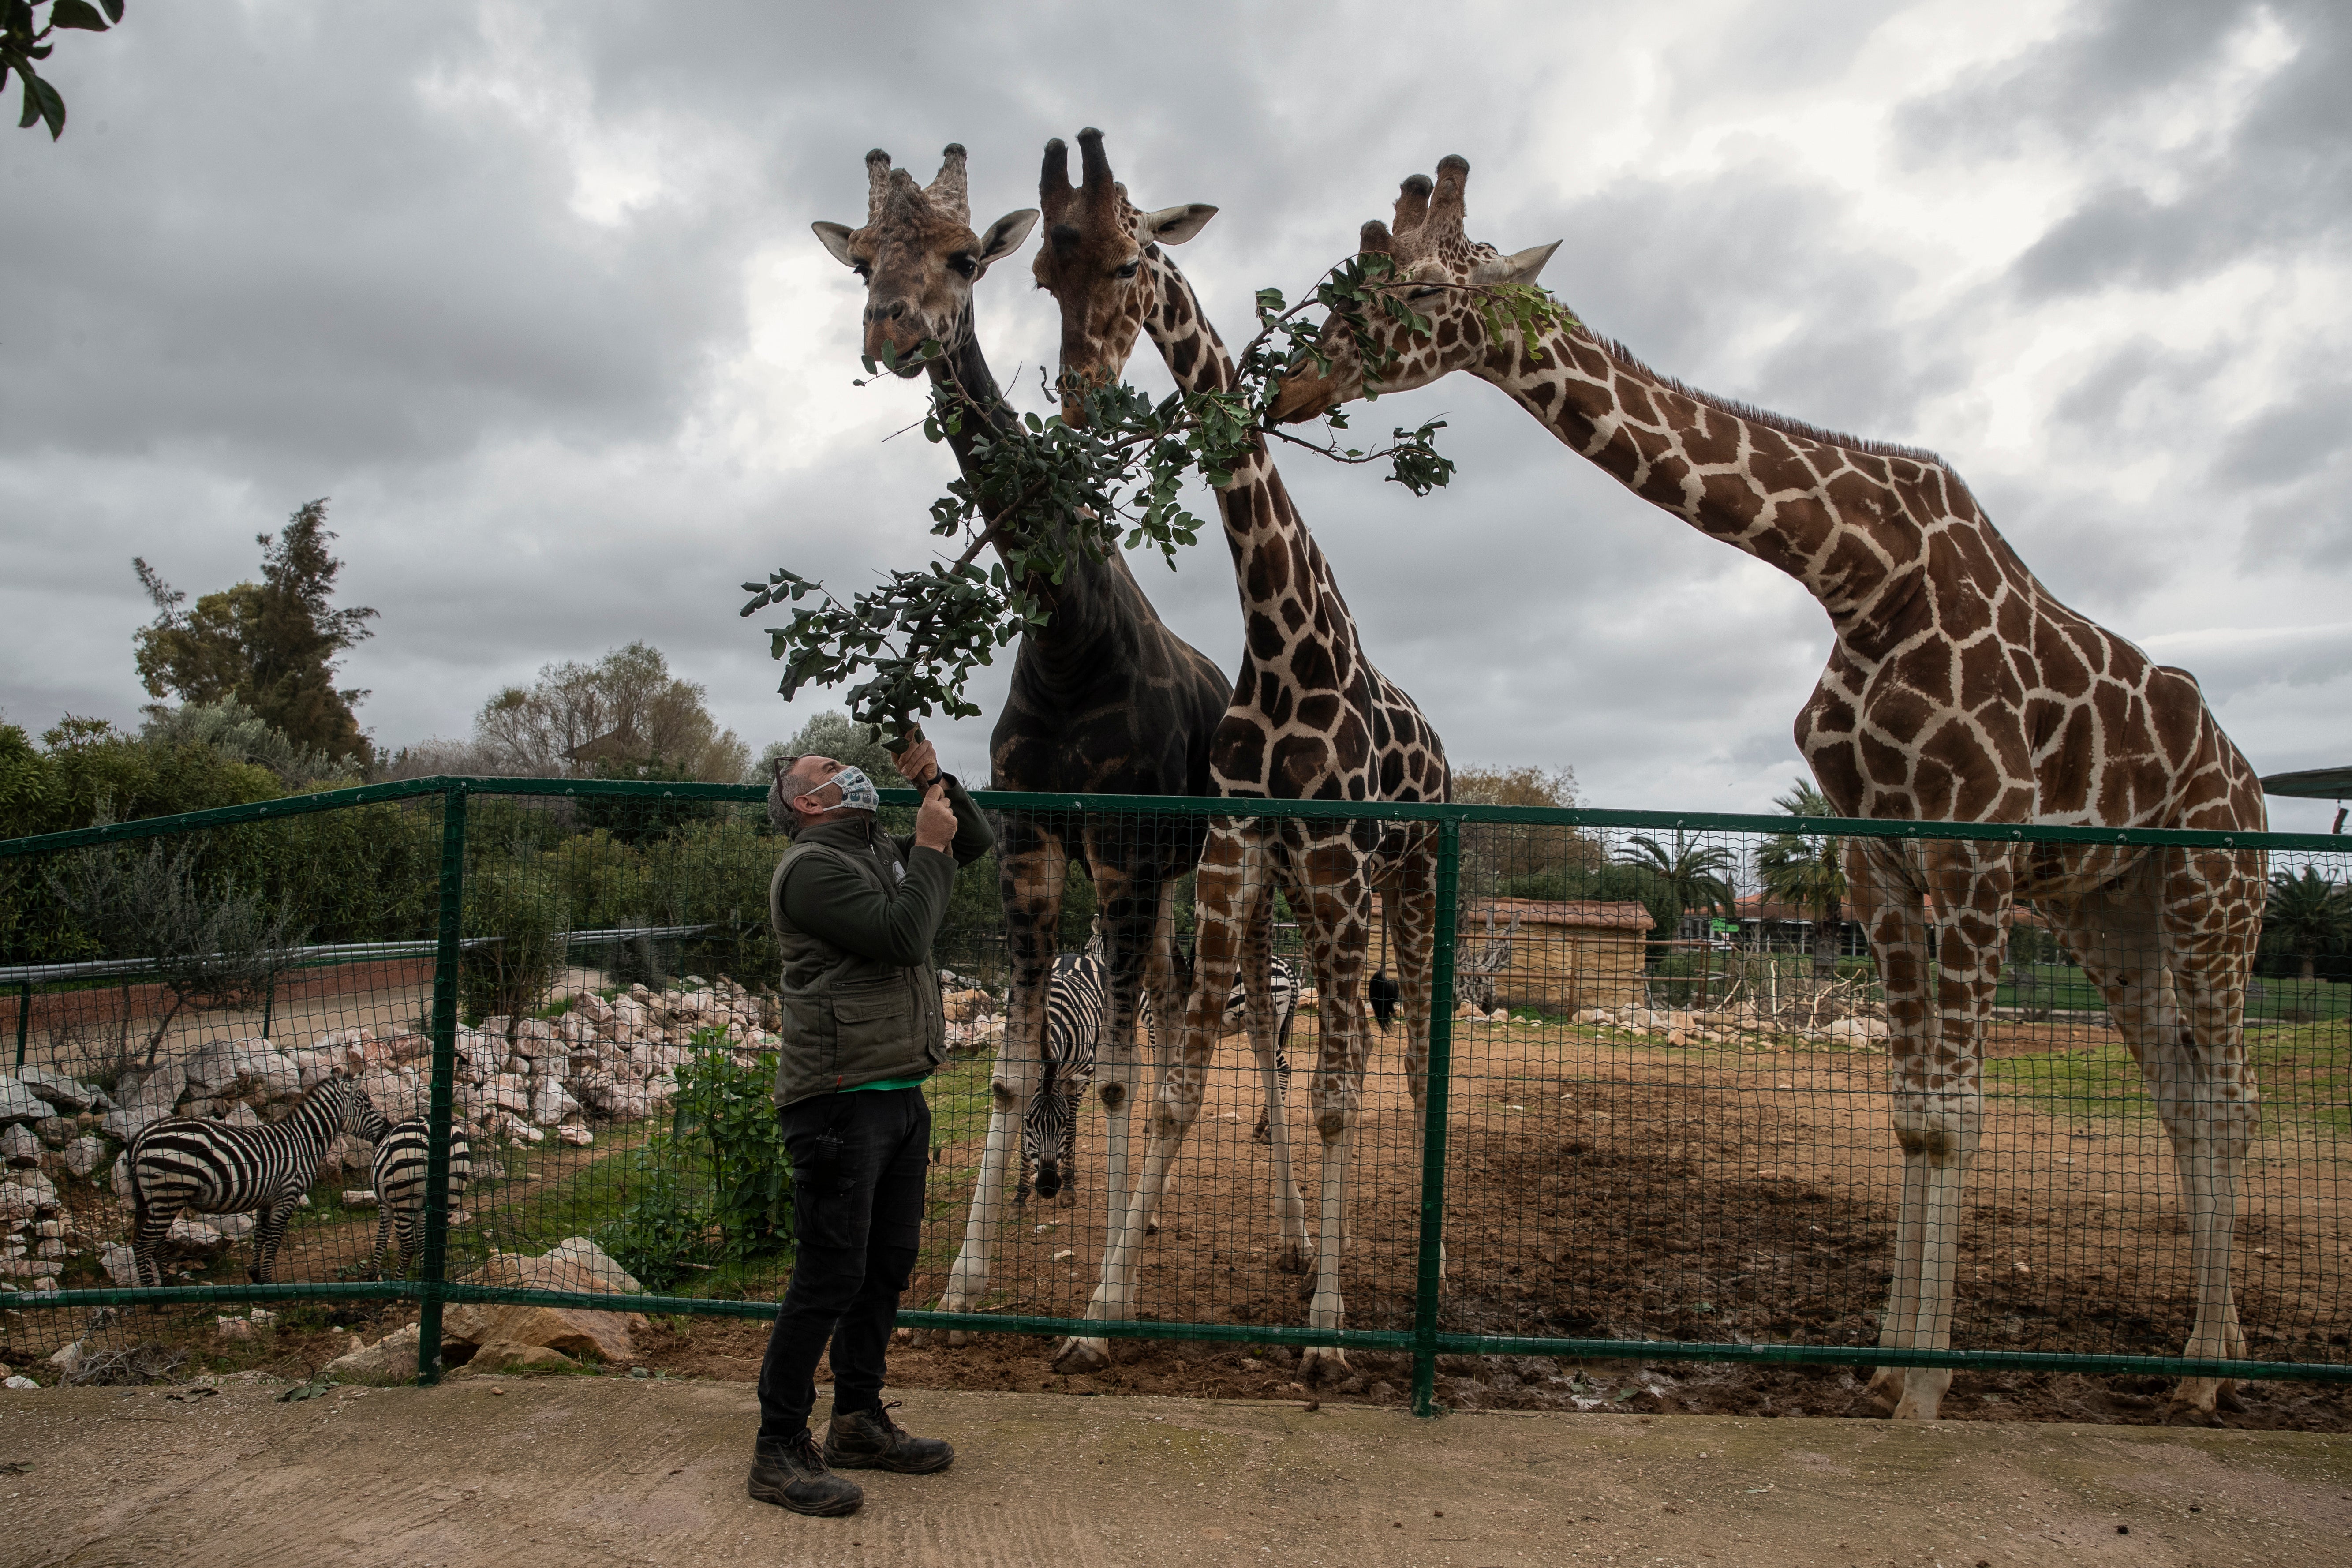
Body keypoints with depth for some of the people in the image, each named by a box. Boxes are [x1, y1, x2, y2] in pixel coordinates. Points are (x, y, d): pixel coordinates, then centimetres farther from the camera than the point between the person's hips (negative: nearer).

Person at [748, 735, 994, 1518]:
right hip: (840, 1099, -9)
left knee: (887, 1265, 15)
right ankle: (779, 1451, 2)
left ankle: (859, 1423, 28)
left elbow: (978, 841, 25)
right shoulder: (813, 866, -10)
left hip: (900, 1094, 9)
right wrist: (929, 846, -11)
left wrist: (938, 782, 9)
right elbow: (903, 937, -21)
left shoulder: (881, 852, 17)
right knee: (830, 1276, -8)